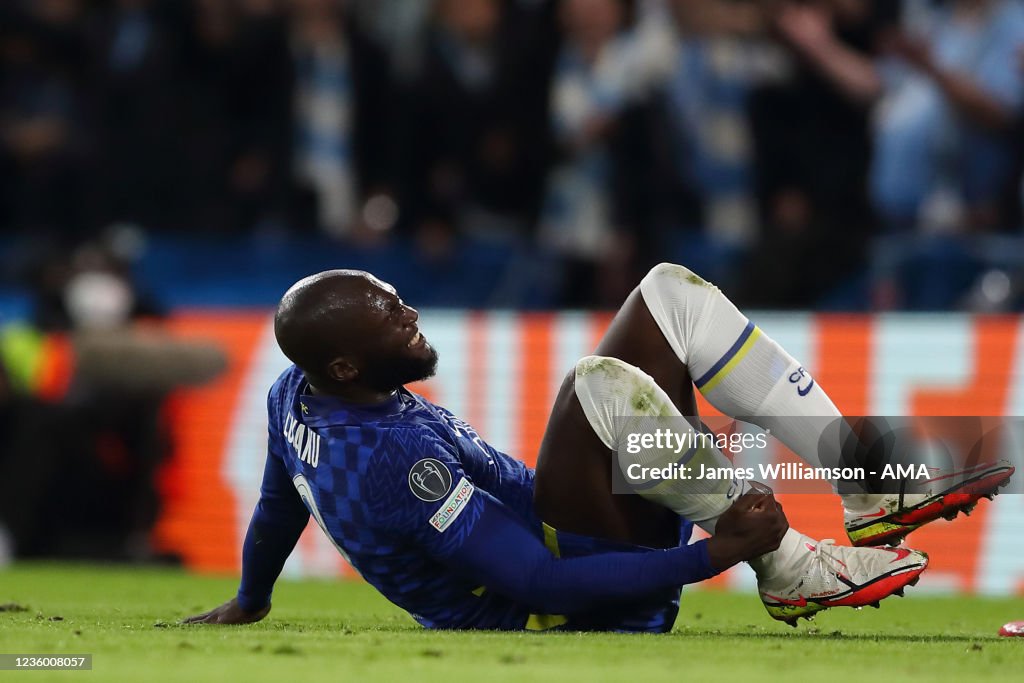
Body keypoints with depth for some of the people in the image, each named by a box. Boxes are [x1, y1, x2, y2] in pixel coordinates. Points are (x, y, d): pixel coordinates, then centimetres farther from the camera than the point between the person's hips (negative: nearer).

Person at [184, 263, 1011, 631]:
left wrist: (249, 603, 42)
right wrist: (718, 552, -34)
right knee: (603, 381, -35)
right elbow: (541, 588, -31)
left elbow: (278, 509, 21)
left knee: (670, 293, 1)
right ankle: (788, 567, -21)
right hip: (586, 601, -10)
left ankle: (874, 493, -4)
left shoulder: (296, 391, -1)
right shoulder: (391, 459, -29)